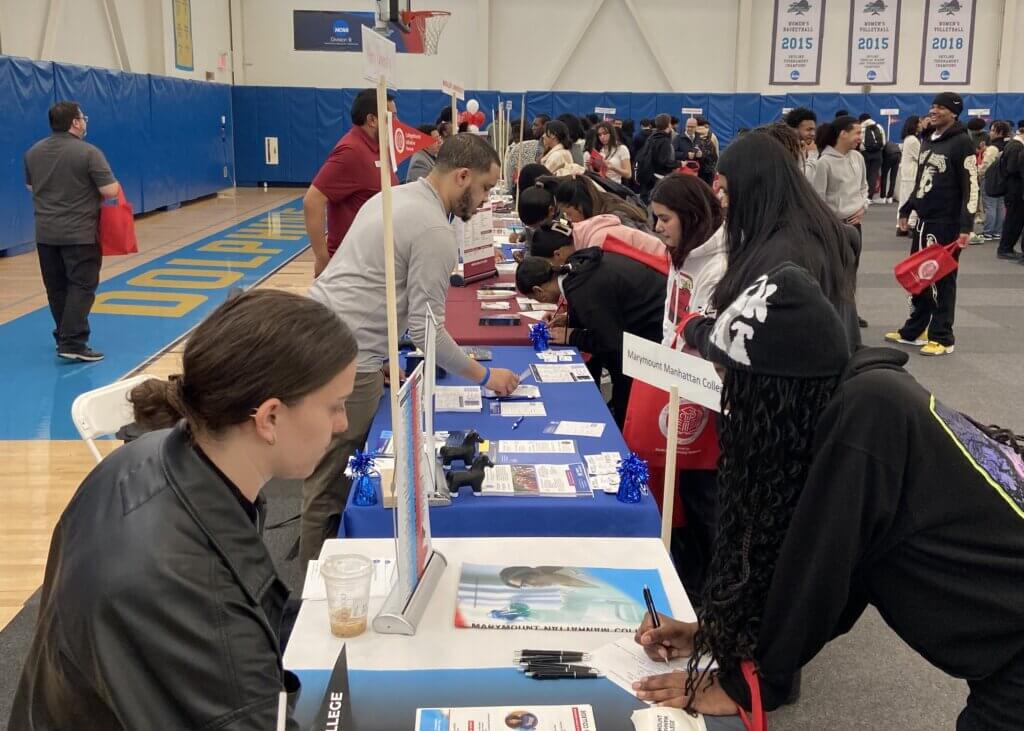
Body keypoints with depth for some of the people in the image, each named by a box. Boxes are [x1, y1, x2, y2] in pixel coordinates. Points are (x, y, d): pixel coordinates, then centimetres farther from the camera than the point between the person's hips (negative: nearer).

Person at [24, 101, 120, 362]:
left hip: (45, 233, 6)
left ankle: (64, 337, 25)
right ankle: (73, 343, -12)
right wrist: (109, 184, 6)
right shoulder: (88, 152, -13)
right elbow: (111, 191, -16)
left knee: (56, 289, 14)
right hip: (80, 233, -6)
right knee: (81, 286, -4)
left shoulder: (33, 152, 7)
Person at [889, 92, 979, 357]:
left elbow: (971, 187, -15)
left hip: (946, 224, -7)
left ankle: (942, 338, 7)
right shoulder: (928, 140, 12)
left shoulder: (961, 142, -11)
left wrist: (966, 227, -20)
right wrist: (906, 209, 23)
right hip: (923, 220, 7)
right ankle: (913, 331, 23)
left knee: (942, 279, -1)